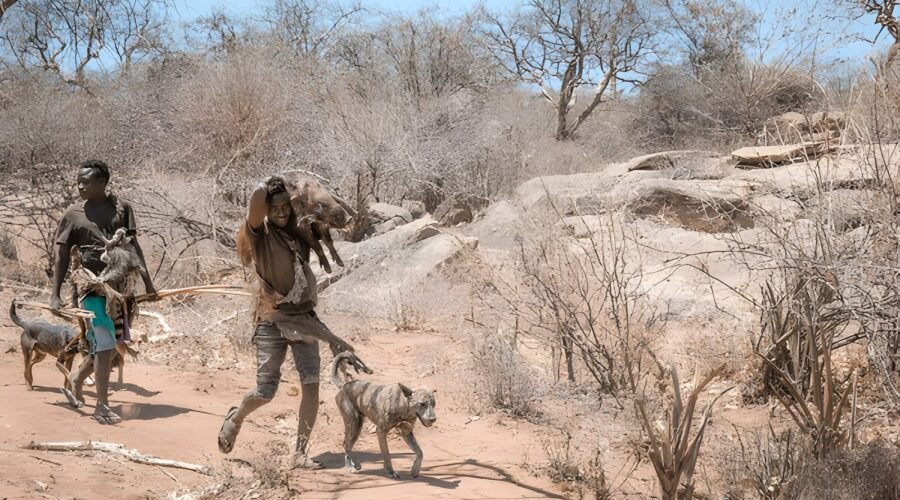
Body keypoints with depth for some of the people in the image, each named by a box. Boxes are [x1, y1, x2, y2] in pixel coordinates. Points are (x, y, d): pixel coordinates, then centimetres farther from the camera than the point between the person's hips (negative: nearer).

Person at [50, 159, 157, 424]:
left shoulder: (121, 208, 3)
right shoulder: (74, 214, -1)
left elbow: (133, 246, 6)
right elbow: (62, 256, 1)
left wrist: (147, 281, 0)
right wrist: (55, 295, -4)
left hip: (120, 284, 4)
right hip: (94, 284, -4)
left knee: (113, 345, 12)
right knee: (105, 345, -10)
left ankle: (75, 380, 34)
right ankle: (102, 406, -2)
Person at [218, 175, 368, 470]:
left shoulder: (297, 235, 12)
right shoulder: (259, 234, -6)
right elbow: (256, 200, -23)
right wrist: (268, 185, -4)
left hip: (303, 319, 4)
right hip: (272, 321, -4)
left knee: (311, 384, -9)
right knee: (265, 391, -2)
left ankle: (300, 453, 0)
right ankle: (235, 418, 32)